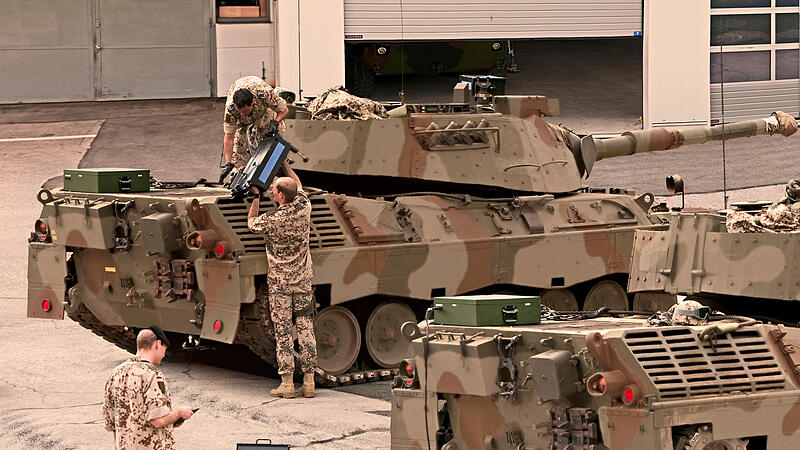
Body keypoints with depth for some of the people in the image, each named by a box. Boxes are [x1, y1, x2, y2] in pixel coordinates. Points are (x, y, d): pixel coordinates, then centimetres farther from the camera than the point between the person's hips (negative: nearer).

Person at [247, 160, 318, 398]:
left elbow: (251, 223, 5)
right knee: (306, 329, 6)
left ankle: (287, 383, -1)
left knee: (283, 332, -1)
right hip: (303, 280, 4)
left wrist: (256, 197, 12)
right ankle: (309, 381, 7)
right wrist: (284, 162, 26)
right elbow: (298, 185, 17)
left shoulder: (273, 219, -18)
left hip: (279, 282, -4)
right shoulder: (304, 207, -6)